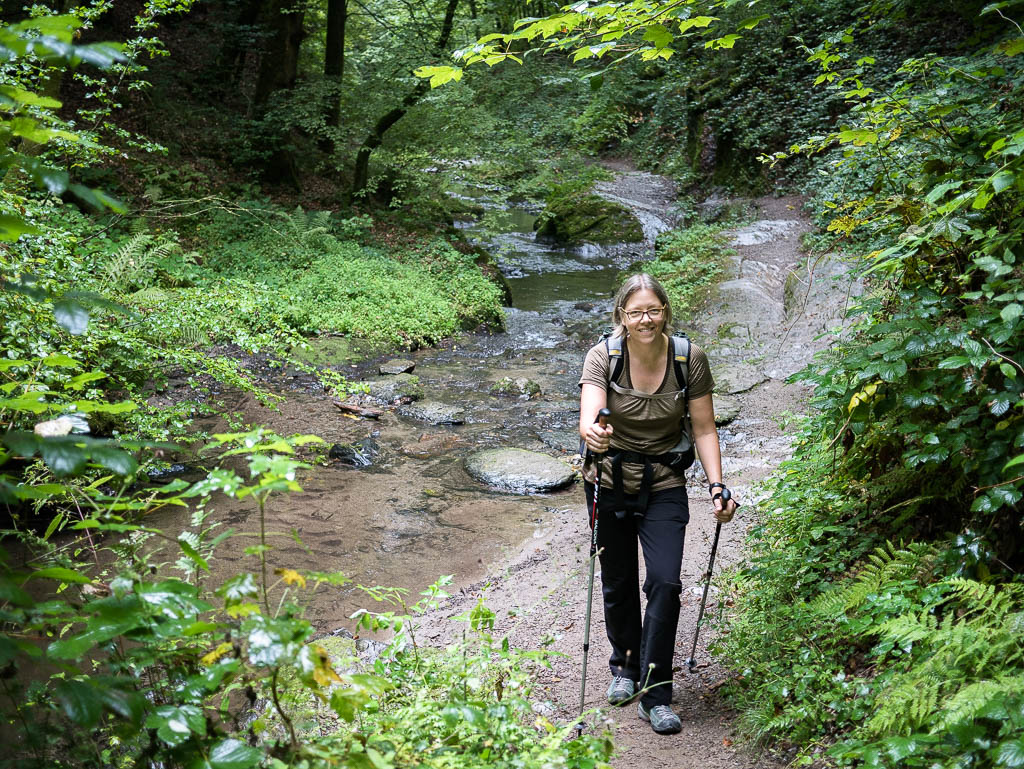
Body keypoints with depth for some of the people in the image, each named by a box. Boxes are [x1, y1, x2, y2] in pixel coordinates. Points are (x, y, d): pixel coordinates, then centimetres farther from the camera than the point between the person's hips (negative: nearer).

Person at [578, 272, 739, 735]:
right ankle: (624, 666, 38)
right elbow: (589, 416, -29)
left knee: (664, 582, -12)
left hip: (664, 485, 0)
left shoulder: (690, 358, -11)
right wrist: (592, 433, -53)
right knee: (618, 583, 12)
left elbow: (704, 429, -5)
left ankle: (655, 695, 1)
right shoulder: (603, 357, -14)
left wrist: (717, 486, -15)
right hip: (610, 482, 0)